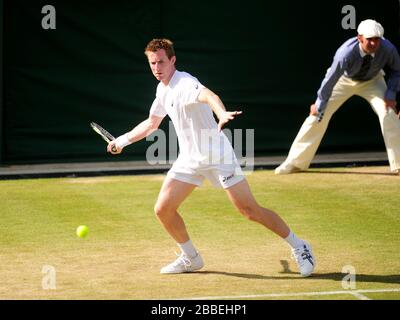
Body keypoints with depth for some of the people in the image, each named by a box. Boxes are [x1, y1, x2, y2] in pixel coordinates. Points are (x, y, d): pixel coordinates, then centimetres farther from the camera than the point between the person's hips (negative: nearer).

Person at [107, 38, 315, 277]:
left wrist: (222, 114, -63)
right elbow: (152, 123, 29)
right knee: (163, 209, -2)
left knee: (250, 210, -10)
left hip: (217, 154, -8)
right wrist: (123, 140, 29)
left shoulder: (184, 83, -18)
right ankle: (191, 258, 18)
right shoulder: (163, 90, 10)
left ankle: (299, 247, 4)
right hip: (190, 159, 8)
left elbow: (209, 96, -42)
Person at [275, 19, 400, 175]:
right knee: (318, 115, -6)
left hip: (372, 82, 1)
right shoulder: (346, 52, -40)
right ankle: (295, 162, 6)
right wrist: (319, 105, -16)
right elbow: (331, 79, -27)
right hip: (344, 80, -1)